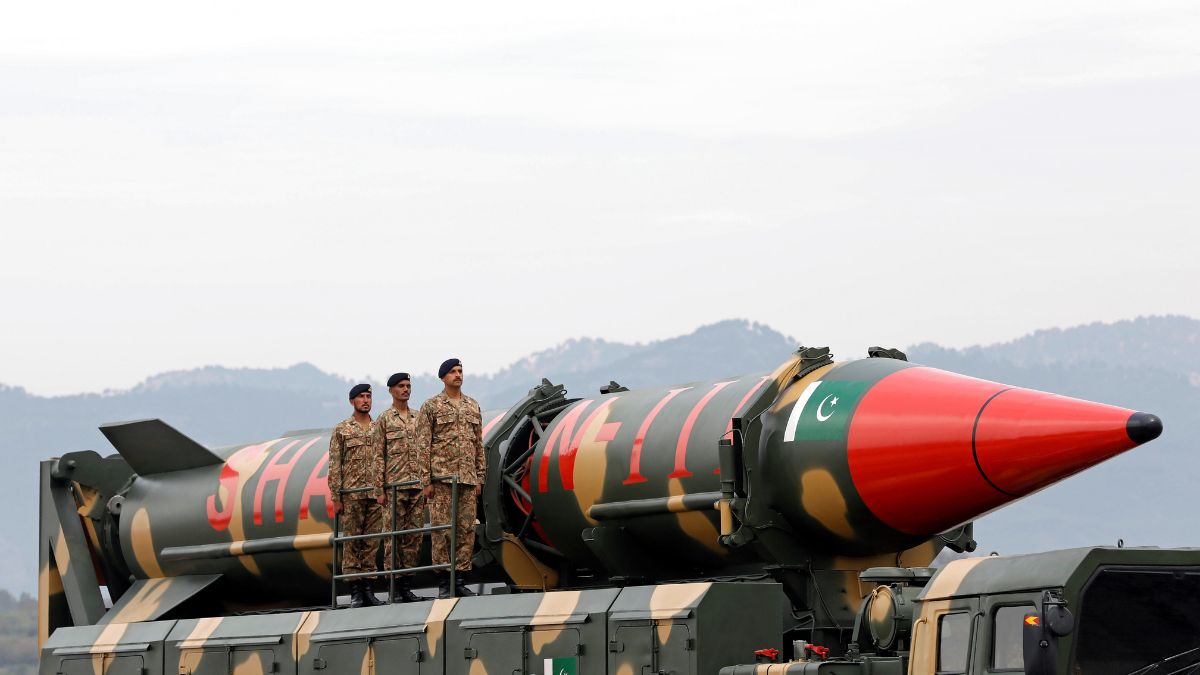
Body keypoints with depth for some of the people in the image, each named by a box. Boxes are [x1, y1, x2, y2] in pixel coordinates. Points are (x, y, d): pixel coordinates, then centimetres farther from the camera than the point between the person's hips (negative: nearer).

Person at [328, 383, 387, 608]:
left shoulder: (378, 429, 12)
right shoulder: (341, 430, 1)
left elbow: (384, 462, 13)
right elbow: (335, 466, -1)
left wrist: (384, 490, 5)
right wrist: (335, 497, -7)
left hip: (375, 495, 4)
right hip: (351, 495, -4)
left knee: (371, 542, 4)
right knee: (351, 542, -2)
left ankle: (367, 587, 8)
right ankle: (355, 591, -1)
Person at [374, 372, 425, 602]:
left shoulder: (418, 419, 16)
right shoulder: (383, 420, 3)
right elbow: (378, 455, -1)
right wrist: (380, 487, -8)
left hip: (417, 485, 5)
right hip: (394, 486, -5)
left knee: (413, 536, 4)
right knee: (393, 536, -5)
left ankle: (407, 585, 7)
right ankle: (394, 585, -5)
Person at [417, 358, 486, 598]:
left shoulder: (473, 406, 15)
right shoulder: (431, 407, 1)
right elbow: (423, 446, -3)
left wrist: (480, 477, 11)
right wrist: (426, 481, -9)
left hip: (467, 478, 5)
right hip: (441, 477, -5)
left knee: (466, 529, 2)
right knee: (442, 529, -5)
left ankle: (459, 580, 6)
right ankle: (444, 583, -3)